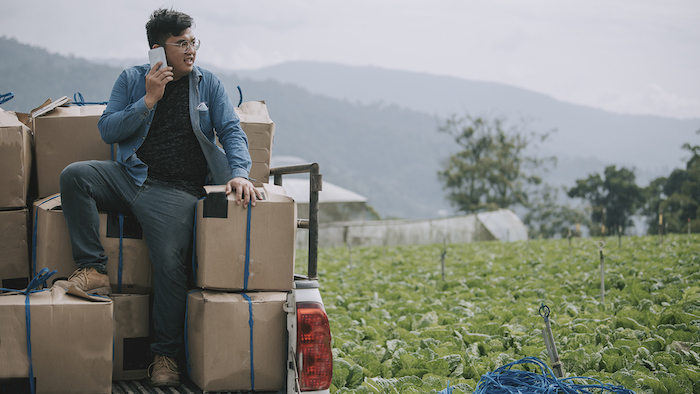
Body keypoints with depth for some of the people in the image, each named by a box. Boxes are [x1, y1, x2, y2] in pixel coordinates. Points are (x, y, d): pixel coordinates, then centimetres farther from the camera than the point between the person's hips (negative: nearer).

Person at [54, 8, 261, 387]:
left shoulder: (208, 84, 9)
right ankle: (93, 270, -19)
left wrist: (239, 173, -16)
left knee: (170, 261, -20)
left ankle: (165, 354, -5)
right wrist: (148, 101, -11)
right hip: (129, 175, 2)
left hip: (175, 191, -2)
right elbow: (107, 130, 1)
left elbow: (232, 131, 3)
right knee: (73, 175, -24)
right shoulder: (131, 80, 9)